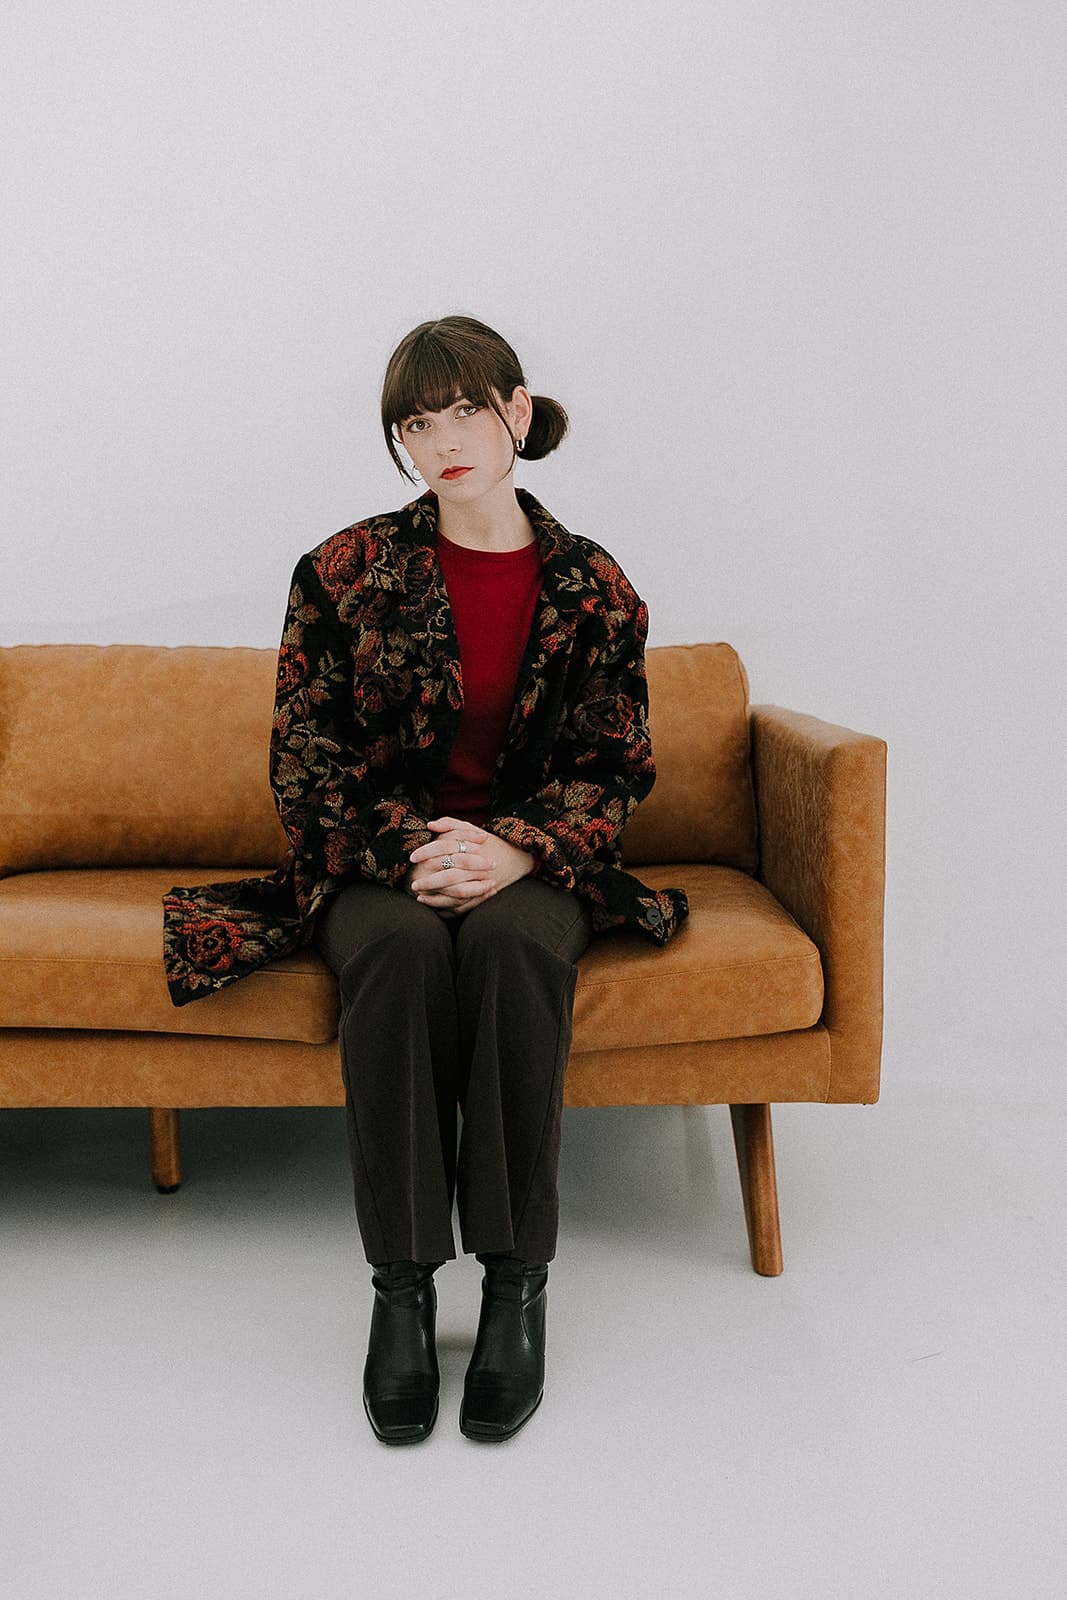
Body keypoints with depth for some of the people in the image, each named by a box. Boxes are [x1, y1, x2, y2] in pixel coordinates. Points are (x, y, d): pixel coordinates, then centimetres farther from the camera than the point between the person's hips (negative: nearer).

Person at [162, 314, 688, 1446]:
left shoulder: (592, 588, 3)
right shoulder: (345, 570, 1)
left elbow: (614, 766, 2)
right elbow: (302, 756, -1)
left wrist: (512, 851, -18)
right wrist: (411, 848, -17)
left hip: (533, 860, 0)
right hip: (375, 858, 0)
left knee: (514, 939, -35)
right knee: (401, 948, -35)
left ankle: (518, 1281, -26)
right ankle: (401, 1284, -26)